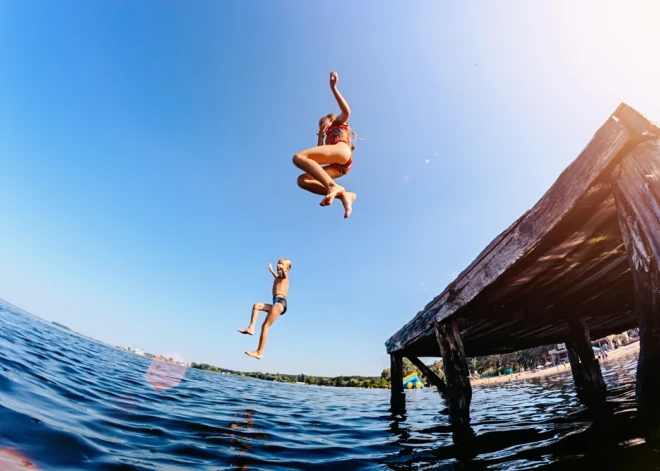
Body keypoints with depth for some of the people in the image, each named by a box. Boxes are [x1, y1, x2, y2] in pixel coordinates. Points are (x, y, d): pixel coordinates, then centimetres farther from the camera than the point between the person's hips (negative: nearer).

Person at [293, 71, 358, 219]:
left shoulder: (340, 122, 27)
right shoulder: (329, 135, 43)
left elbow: (346, 111, 3)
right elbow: (320, 153, 31)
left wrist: (333, 88, 0)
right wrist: (321, 135, 36)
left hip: (342, 150, -7)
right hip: (338, 167, 7)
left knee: (299, 157, -21)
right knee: (302, 180, -3)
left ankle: (333, 186, -38)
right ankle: (343, 194, -26)